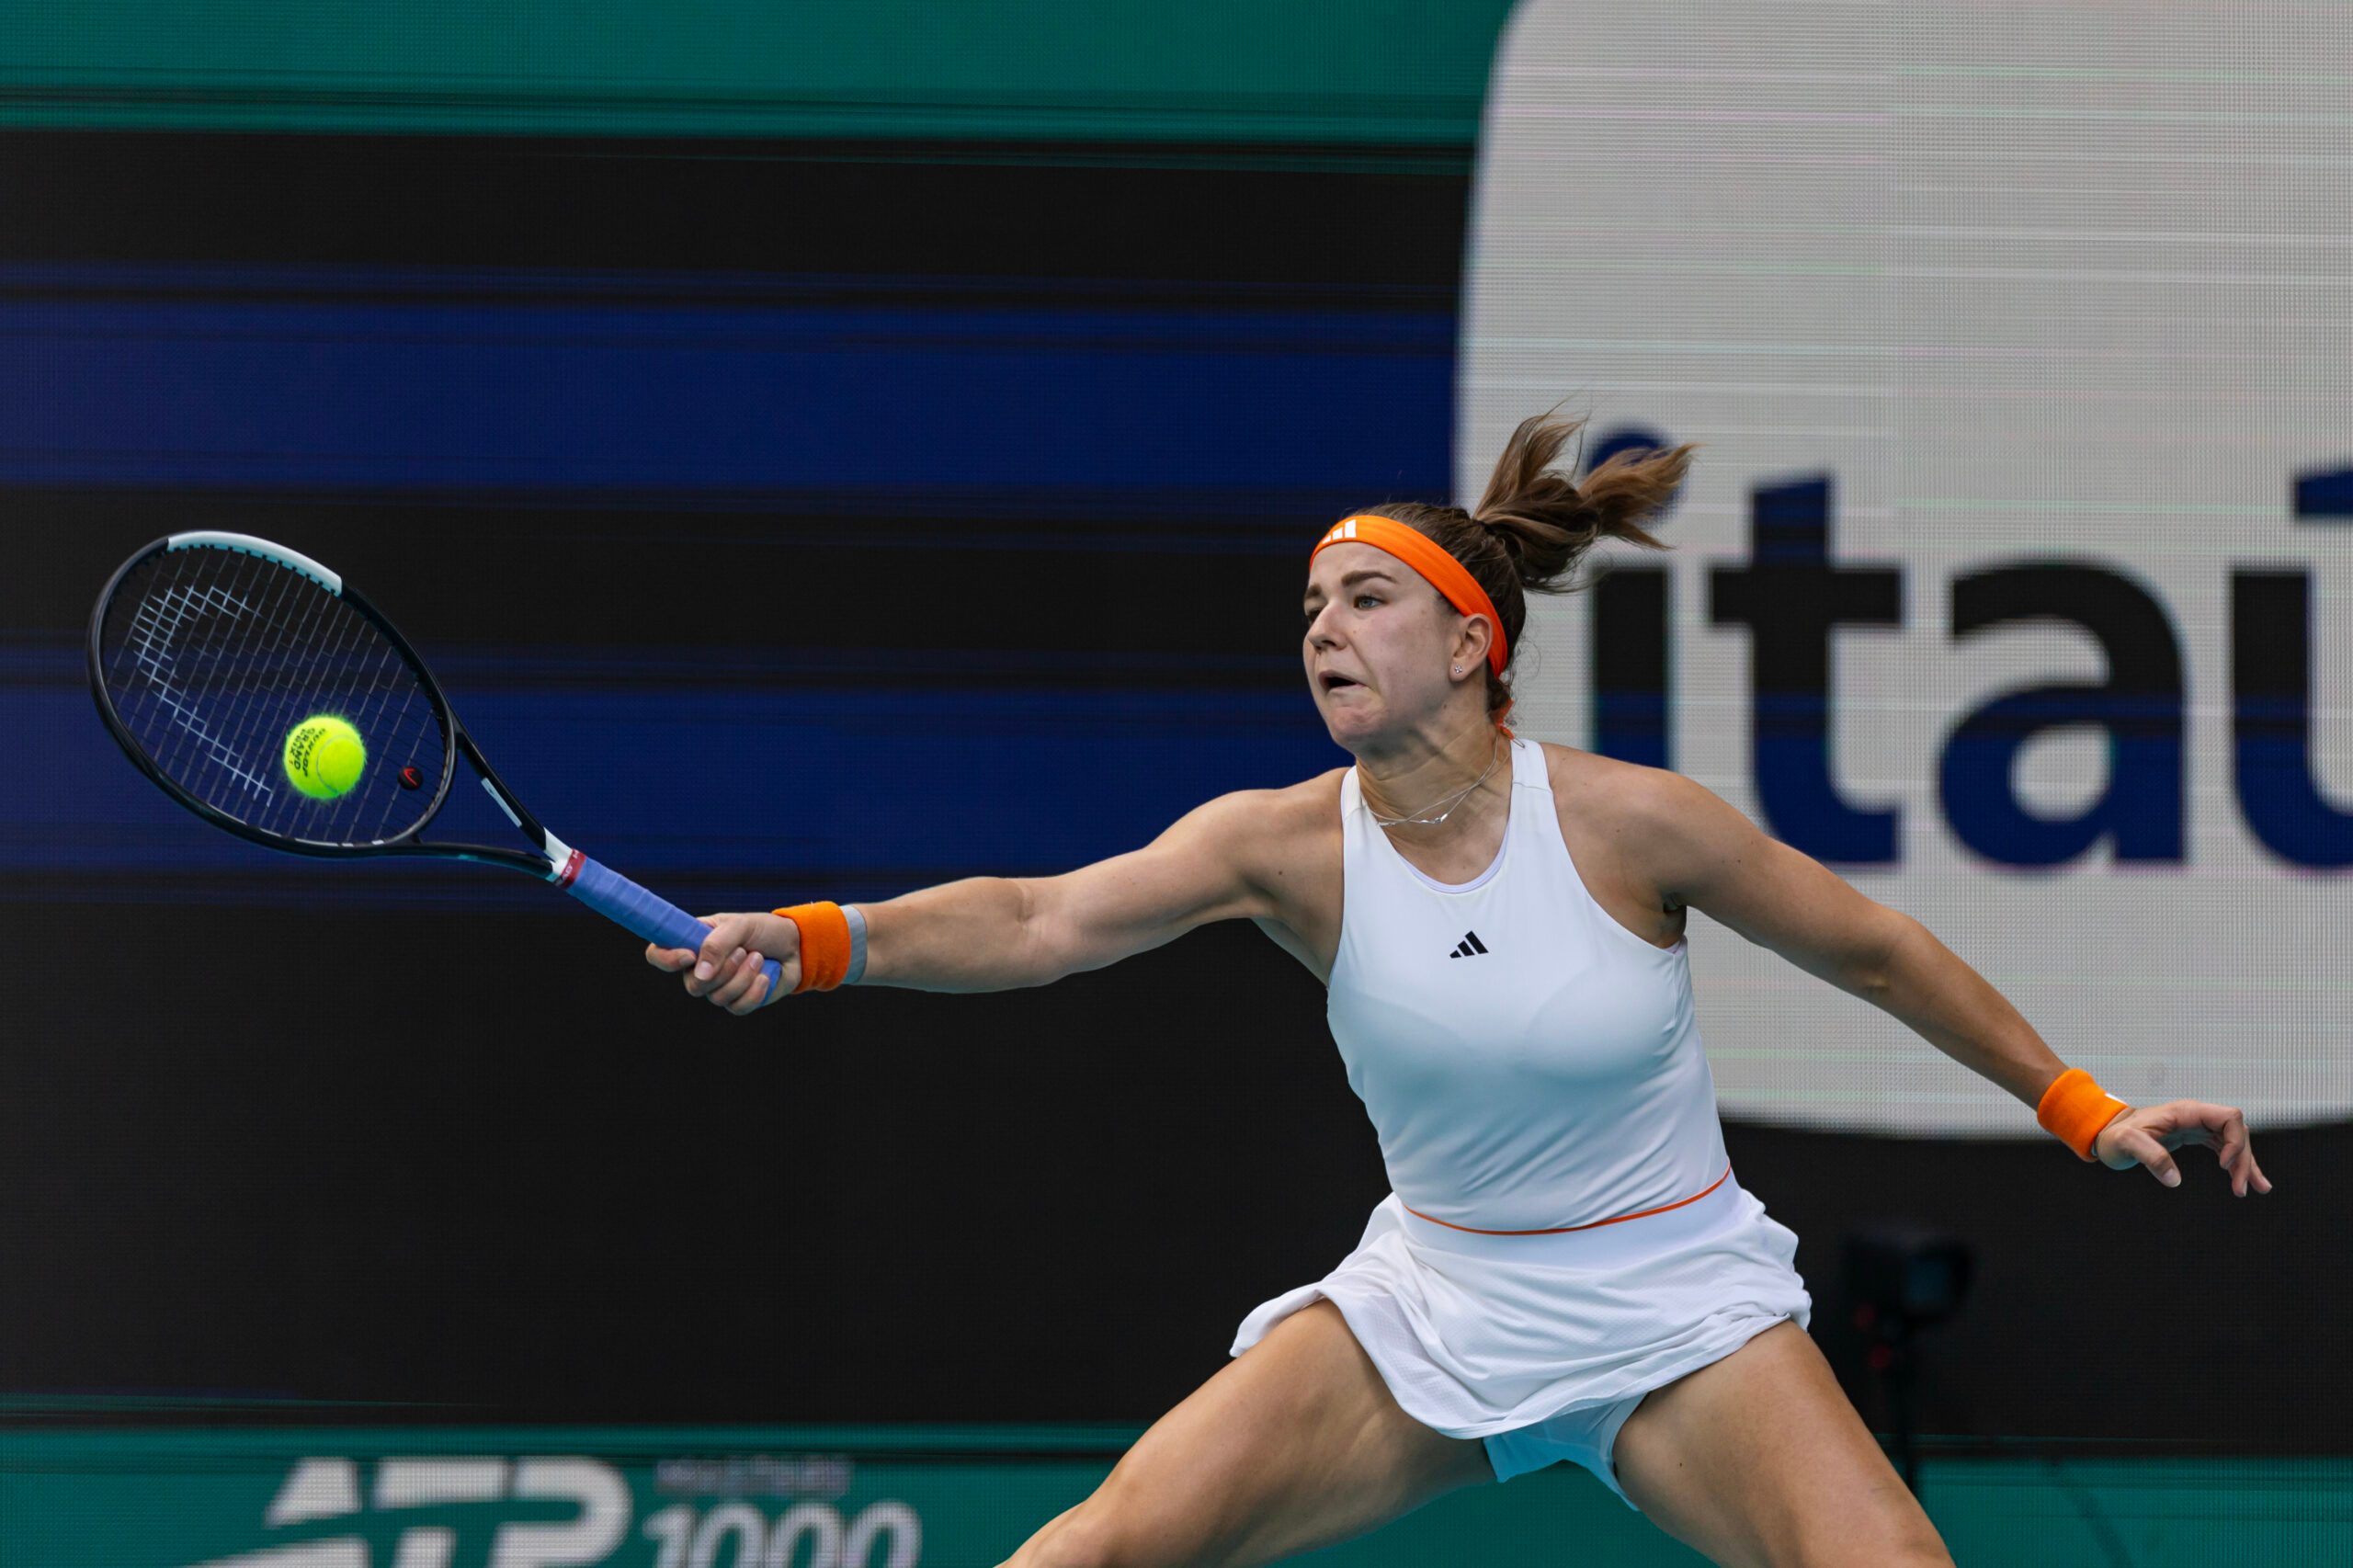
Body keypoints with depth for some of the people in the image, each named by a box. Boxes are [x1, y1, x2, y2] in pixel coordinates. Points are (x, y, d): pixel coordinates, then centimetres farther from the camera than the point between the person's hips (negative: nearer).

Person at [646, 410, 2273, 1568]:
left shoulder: (1629, 821, -15)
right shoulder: (1289, 844, -11)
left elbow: (1875, 952, -2)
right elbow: (1044, 918, -23)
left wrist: (2086, 1110, 1)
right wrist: (814, 942, -39)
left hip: (1677, 1309, -2)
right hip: (1430, 1301, 2)